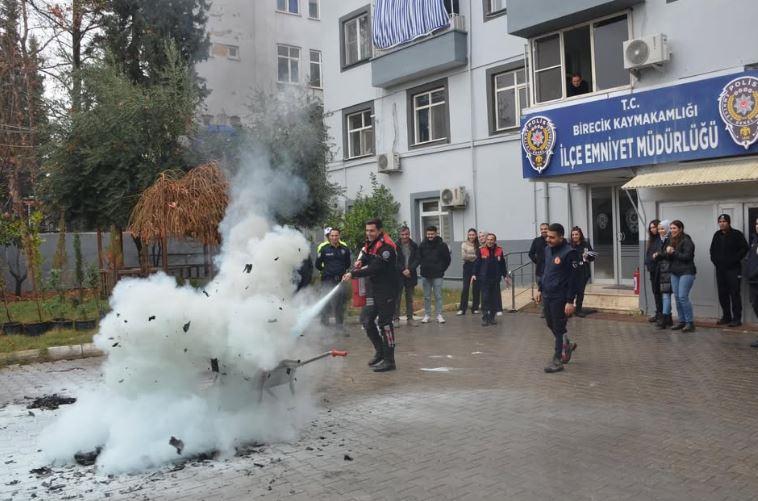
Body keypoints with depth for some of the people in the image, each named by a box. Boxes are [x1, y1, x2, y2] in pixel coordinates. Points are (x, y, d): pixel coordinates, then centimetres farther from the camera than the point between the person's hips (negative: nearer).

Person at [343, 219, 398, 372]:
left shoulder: (386, 246, -18)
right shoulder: (370, 243, 11)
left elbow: (374, 268, -24)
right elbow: (365, 256, 23)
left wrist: (353, 274, -24)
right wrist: (360, 261, -1)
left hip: (386, 290, -9)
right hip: (374, 289, 9)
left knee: (384, 323, -7)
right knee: (368, 321, 12)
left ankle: (389, 360, 1)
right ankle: (380, 351, 28)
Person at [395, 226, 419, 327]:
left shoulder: (414, 246, 6)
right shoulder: (396, 246, -3)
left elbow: (417, 260, 1)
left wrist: (409, 269, -13)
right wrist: (403, 270, -13)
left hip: (410, 275, 3)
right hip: (398, 276, -3)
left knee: (410, 298, 9)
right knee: (397, 298, -1)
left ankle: (410, 318, 15)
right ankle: (396, 318, 4)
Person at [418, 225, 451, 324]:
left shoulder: (442, 245, -4)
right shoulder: (422, 245, 1)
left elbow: (447, 259, 3)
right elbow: (419, 258, 14)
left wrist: (441, 269, 1)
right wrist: (423, 267, 4)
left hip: (437, 275, -2)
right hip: (425, 275, 2)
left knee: (438, 296, 1)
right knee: (426, 297, 8)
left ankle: (439, 315, 7)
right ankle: (427, 315, 14)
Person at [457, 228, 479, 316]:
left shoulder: (478, 245, 4)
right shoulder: (464, 244, 3)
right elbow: (463, 256, -5)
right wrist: (475, 256, -9)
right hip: (468, 266, -1)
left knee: (476, 287, 5)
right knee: (465, 287, -4)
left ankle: (475, 308, 14)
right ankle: (462, 309, -2)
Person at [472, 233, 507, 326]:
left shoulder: (499, 250, 6)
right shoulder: (481, 250, -1)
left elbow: (503, 264, 11)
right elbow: (477, 263, -1)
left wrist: (505, 275, 11)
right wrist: (474, 274, -9)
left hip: (495, 279, 3)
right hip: (484, 279, -2)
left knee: (494, 299, 7)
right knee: (485, 298, -4)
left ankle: (492, 318, 16)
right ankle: (485, 318, 1)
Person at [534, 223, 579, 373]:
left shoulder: (569, 253, -16)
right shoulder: (547, 249, 7)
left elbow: (573, 279, -17)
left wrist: (570, 301, -19)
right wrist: (539, 289, 16)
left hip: (560, 297, -7)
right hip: (547, 295, 7)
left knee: (559, 328, 1)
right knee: (551, 325, 17)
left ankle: (557, 360, 11)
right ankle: (567, 345, 40)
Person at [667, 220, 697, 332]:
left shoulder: (686, 240, -10)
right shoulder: (672, 241, 14)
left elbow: (687, 256, -17)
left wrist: (673, 252, -11)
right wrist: (668, 252, -5)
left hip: (686, 272, -8)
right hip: (675, 272, 8)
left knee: (683, 297, -13)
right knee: (677, 297, 7)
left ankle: (690, 322, -5)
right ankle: (682, 321, 14)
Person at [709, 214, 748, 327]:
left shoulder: (737, 234, -3)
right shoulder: (717, 235, 14)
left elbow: (744, 248, -8)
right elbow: (712, 249, 23)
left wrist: (734, 260, -14)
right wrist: (714, 260, 7)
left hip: (733, 269, -6)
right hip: (720, 269, 6)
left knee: (735, 294, -7)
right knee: (722, 294, 7)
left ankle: (737, 318, -4)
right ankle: (726, 316, 16)